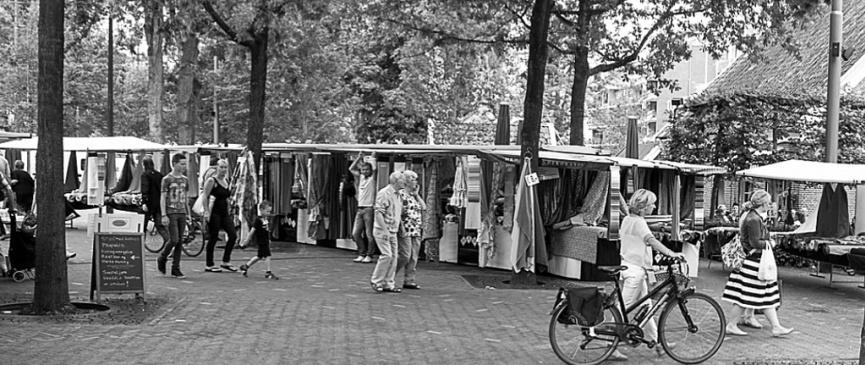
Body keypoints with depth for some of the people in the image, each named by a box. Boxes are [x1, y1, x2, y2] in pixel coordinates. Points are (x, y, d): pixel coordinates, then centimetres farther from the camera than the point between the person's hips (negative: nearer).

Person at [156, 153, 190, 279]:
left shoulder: (185, 179, 13)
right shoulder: (167, 179, -4)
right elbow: (162, 198, -6)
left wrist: (188, 213, 14)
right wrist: (164, 215, -12)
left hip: (182, 213, 5)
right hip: (171, 213, -5)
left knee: (179, 242, 4)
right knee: (173, 240, -11)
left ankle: (176, 269, 8)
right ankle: (161, 259, 15)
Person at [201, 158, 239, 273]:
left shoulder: (226, 180, 13)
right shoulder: (212, 181, -9)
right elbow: (205, 197, -12)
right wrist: (206, 212, -20)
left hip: (225, 213, 7)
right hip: (214, 213, -7)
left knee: (233, 235, -3)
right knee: (213, 238, -1)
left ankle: (226, 262, 8)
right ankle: (209, 265, 10)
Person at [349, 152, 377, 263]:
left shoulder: (372, 178, -1)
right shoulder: (361, 177, 14)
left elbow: (374, 169, -15)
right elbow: (351, 169, 18)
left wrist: (373, 157, -3)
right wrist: (359, 158, 12)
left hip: (369, 209, -6)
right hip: (360, 208, 6)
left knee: (369, 234, -4)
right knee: (355, 233, 5)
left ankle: (369, 255, 3)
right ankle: (362, 254, 15)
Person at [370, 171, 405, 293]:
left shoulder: (397, 195, 15)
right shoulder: (384, 193, -13)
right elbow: (378, 213, -19)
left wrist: (401, 225, 14)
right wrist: (385, 230, -22)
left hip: (393, 232, 9)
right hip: (382, 231, -9)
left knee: (393, 257, 5)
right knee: (387, 255, -14)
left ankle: (388, 284, 11)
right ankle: (376, 281, -1)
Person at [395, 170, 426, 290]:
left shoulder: (415, 195, 18)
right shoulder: (401, 194, -7)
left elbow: (424, 207, 6)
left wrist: (416, 194, 4)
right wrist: (401, 228, -17)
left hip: (416, 230, 8)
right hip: (405, 230, -8)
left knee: (414, 257, 6)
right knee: (405, 255, -11)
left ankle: (410, 281, 10)